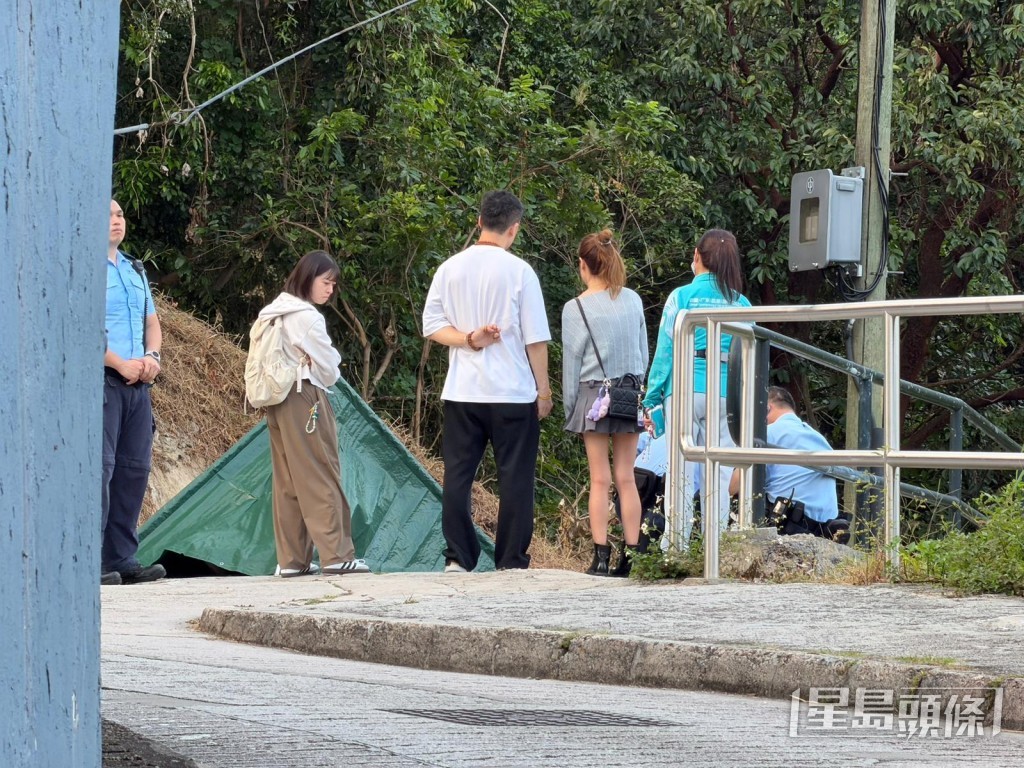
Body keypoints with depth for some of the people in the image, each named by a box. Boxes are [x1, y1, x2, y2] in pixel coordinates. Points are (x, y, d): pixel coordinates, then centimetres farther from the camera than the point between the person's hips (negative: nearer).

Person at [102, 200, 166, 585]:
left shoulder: (135, 271, 19)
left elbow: (153, 323, 24)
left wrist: (152, 357, 3)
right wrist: (120, 364, -15)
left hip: (137, 382, 8)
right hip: (99, 379, -8)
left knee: (135, 467, 7)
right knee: (99, 467, -12)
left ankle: (121, 559, 12)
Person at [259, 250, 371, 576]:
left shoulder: (274, 314, 15)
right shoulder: (307, 317, -12)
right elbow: (327, 368, -8)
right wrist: (331, 375, 14)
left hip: (277, 401, 9)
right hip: (306, 399, -9)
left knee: (288, 484, 7)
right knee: (322, 479, -8)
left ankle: (291, 559, 7)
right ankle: (336, 555, -11)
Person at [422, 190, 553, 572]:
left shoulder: (450, 269, 5)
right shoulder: (519, 271, -7)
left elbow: (432, 325, 4)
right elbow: (535, 338, -5)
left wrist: (467, 338, -4)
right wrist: (543, 389, 4)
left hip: (461, 393, 3)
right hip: (513, 393, -3)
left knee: (457, 475, 6)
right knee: (514, 477, 2)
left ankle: (458, 558, 2)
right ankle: (512, 562, 2)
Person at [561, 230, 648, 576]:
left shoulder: (576, 308, -8)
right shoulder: (632, 300, 3)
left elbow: (571, 362, -4)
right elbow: (644, 352, 9)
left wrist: (569, 408, 4)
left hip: (593, 393, -3)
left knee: (600, 480, -1)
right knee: (626, 478, 5)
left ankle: (601, 557, -4)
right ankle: (630, 555, 4)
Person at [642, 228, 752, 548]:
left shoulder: (682, 297, -1)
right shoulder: (742, 304, 7)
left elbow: (665, 351, -2)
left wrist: (652, 399, 3)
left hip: (686, 390, -2)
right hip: (726, 395, 2)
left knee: (682, 474, -1)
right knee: (719, 477, 4)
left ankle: (677, 548, -5)